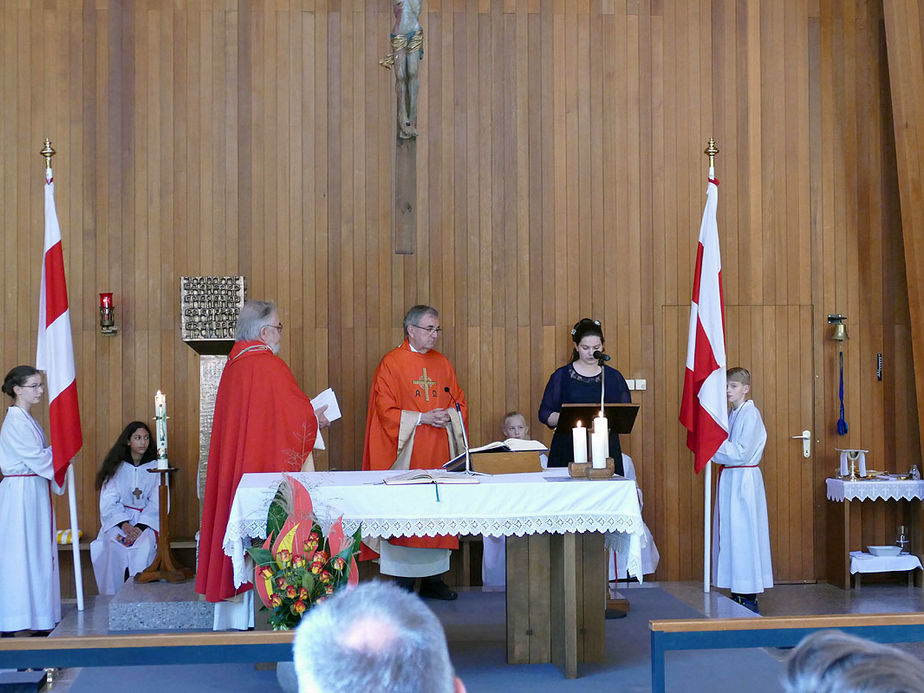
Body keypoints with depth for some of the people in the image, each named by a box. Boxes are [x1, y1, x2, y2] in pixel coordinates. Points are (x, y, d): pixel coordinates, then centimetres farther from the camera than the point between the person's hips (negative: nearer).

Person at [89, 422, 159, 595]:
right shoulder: (116, 468, 8)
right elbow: (109, 502, 1)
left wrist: (141, 526, -16)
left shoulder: (155, 467, 7)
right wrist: (124, 524, -16)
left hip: (147, 520, -1)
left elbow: (157, 504, -1)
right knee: (113, 544, -31)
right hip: (118, 519, 1)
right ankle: (113, 598, -26)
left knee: (144, 544, -33)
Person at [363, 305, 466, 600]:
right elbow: (385, 410, -8)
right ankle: (403, 583, 3)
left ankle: (433, 578, 14)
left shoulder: (442, 363, 13)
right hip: (407, 454, -5)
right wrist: (422, 417, -16)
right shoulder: (391, 363, -3)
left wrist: (449, 415, -6)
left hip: (439, 452, 5)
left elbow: (460, 402, 16)